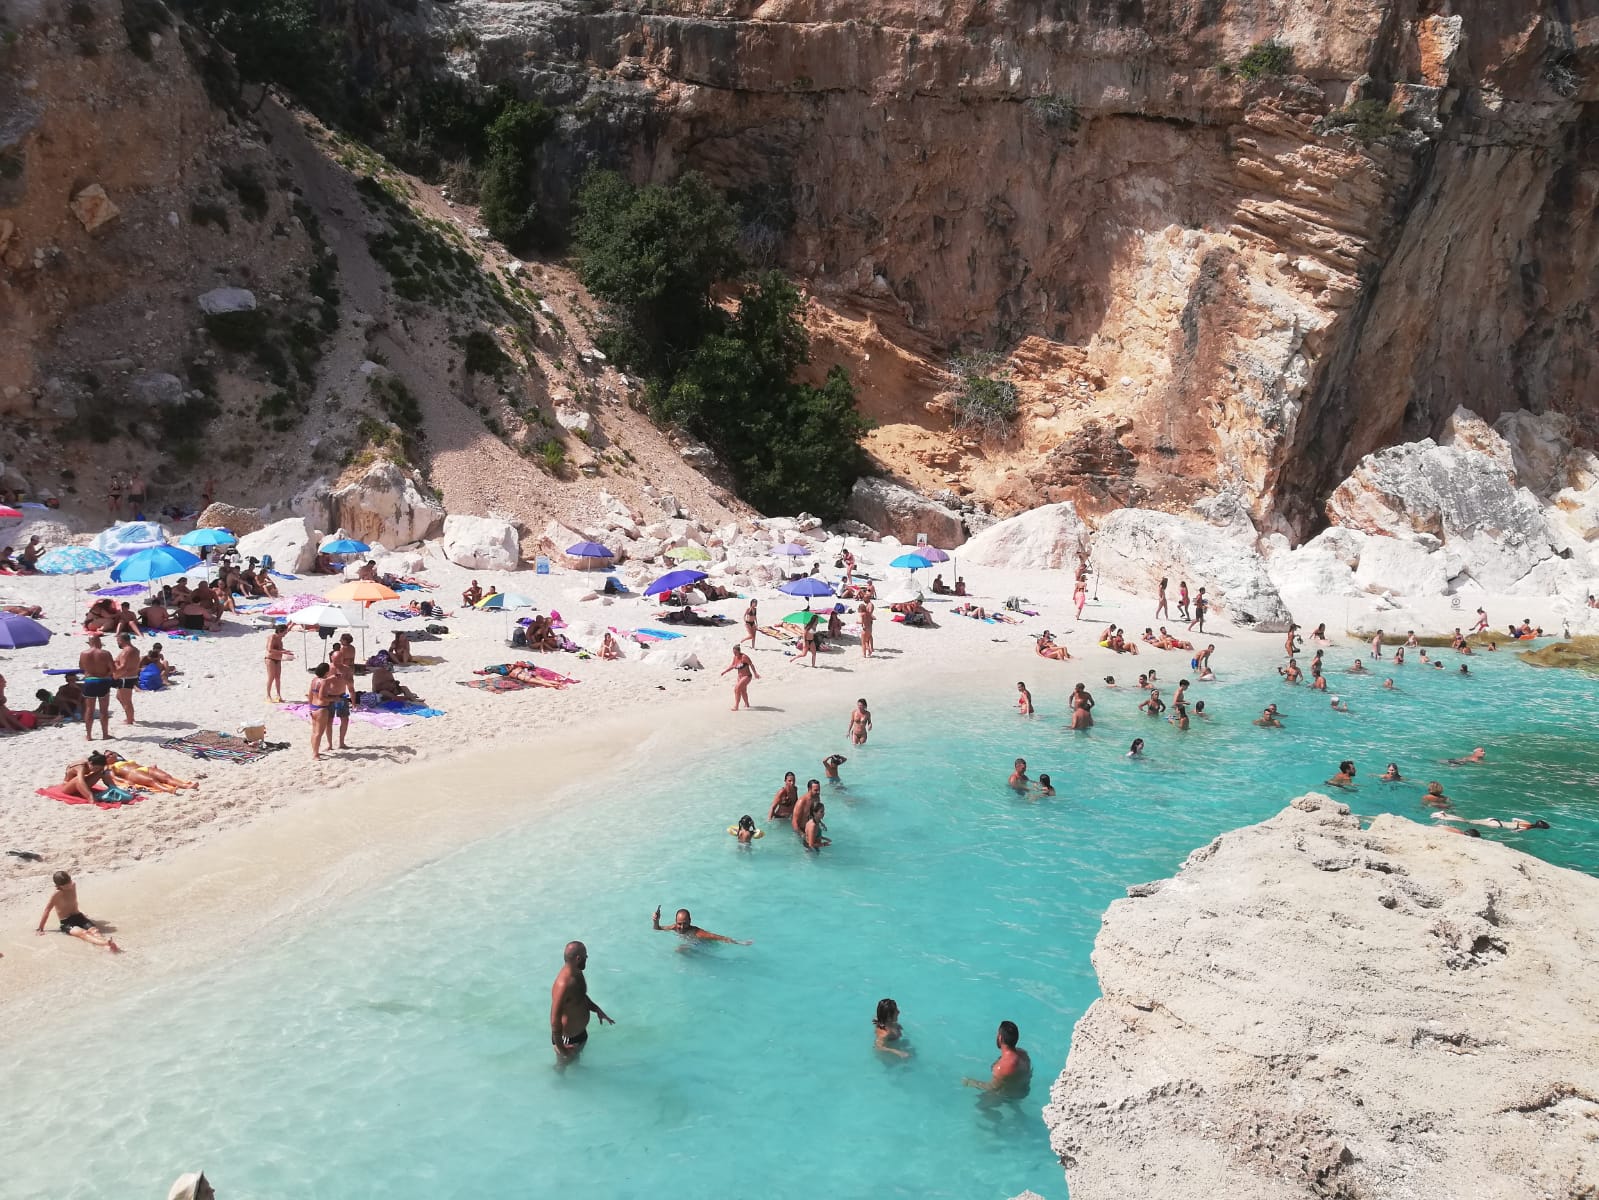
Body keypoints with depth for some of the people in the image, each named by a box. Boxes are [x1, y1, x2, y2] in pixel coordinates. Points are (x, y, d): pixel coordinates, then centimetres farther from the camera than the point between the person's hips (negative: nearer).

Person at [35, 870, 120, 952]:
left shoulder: (73, 886, 5)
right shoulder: (56, 894, -14)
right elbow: (47, 910, -6)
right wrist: (40, 928, 0)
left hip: (78, 916, 6)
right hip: (66, 923, -6)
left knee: (94, 930, -26)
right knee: (83, 933, -36)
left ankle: (108, 944, -57)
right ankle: (104, 943, -67)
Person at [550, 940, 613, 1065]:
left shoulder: (577, 973, -8)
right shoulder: (564, 985, -38)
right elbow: (555, 1020, -34)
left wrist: (597, 1010, 2)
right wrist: (560, 1047, -28)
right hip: (568, 1039, -8)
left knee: (576, 1059, 33)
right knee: (563, 1066, 20)